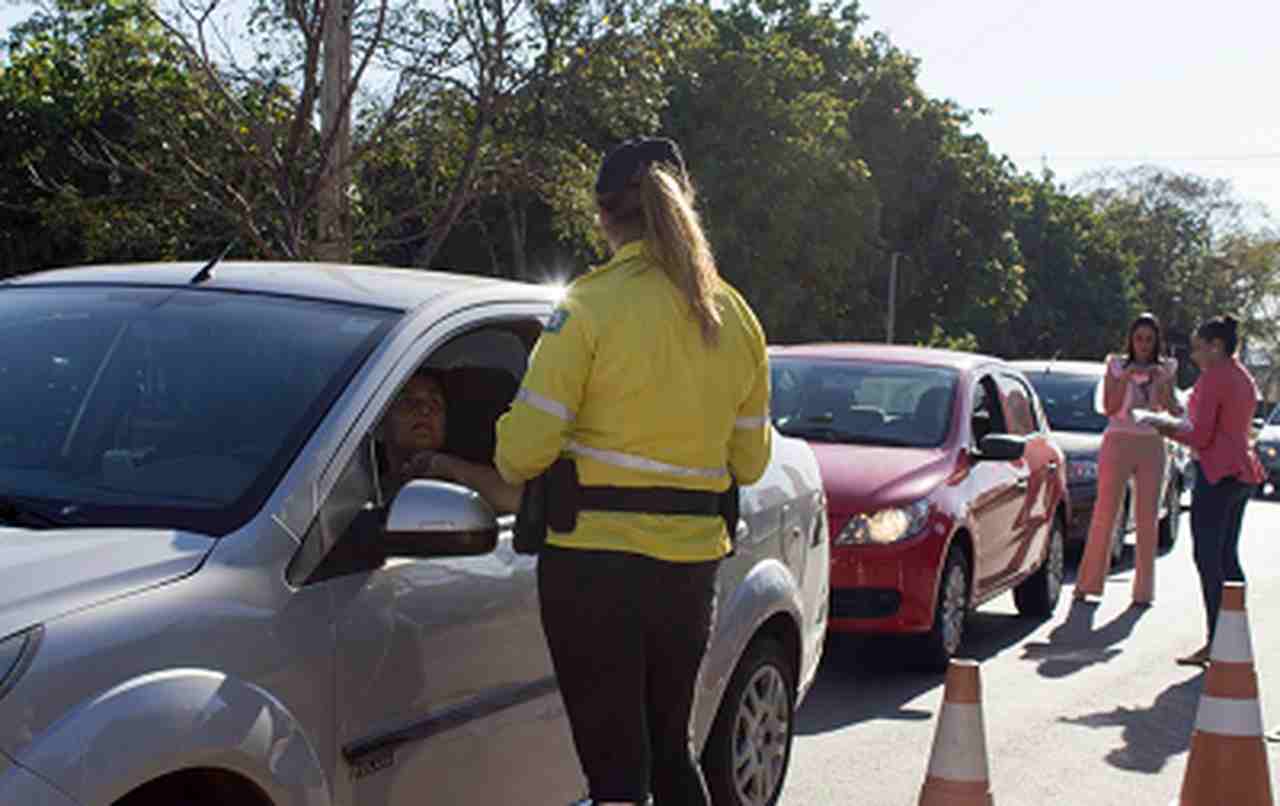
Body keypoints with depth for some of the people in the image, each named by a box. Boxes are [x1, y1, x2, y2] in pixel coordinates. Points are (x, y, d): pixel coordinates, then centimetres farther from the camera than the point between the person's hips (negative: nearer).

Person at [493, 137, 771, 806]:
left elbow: (524, 447, -13)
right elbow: (749, 461, 12)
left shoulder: (591, 306, -11)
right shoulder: (735, 318, 7)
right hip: (691, 565, 6)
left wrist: (514, 472, 9)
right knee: (670, 752, 22)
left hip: (595, 561, -6)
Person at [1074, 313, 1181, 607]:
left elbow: (1174, 411, 2)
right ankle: (1087, 584, 0)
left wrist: (1161, 382, -12)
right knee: (1105, 513, -5)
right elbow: (1109, 408, -3)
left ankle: (1143, 590, 4)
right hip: (1119, 441, -2)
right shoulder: (1117, 365, 5)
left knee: (1147, 519, 0)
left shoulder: (1166, 369, 10)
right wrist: (1126, 378, -15)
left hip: (1152, 445, 2)